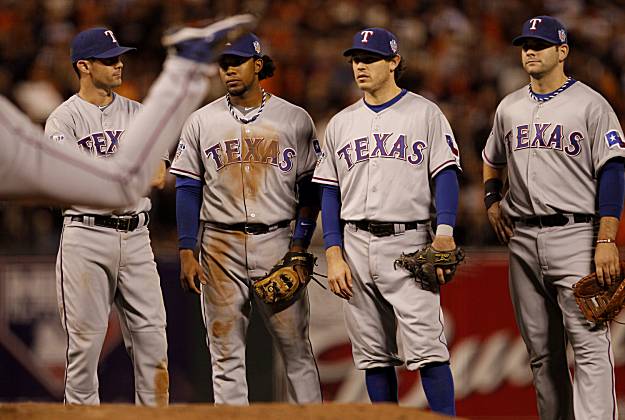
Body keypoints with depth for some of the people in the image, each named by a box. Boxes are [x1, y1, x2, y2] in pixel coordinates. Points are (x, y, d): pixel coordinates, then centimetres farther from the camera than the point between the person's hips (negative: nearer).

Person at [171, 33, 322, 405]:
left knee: (296, 346, -2)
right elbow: (188, 189, 7)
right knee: (226, 353, 2)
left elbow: (310, 189, 6)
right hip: (221, 245, 1)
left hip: (277, 242, -1)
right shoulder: (202, 121, 7)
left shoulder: (295, 120, 4)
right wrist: (187, 252, 0)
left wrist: (299, 245, -4)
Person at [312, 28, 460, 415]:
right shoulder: (341, 123, 14)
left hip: (409, 242, -4)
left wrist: (444, 235, -17)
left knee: (427, 349, -13)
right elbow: (330, 193, 12)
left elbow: (446, 177, -3)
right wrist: (334, 255, 2)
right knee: (374, 355, 6)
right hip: (356, 247, 4)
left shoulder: (425, 113, 3)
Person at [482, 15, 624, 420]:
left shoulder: (589, 104, -2)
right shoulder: (510, 107, 15)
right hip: (523, 240, 6)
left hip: (575, 235, -6)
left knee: (590, 344, -13)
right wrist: (492, 200, 14)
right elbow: (493, 159, 33)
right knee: (541, 351, 9)